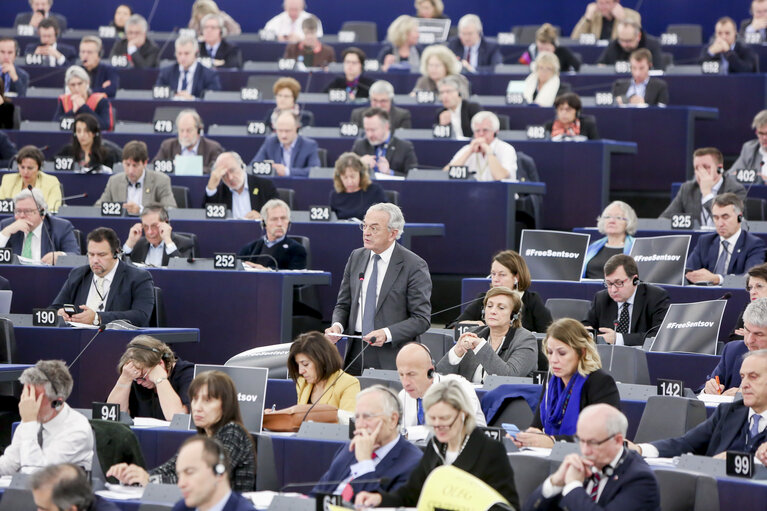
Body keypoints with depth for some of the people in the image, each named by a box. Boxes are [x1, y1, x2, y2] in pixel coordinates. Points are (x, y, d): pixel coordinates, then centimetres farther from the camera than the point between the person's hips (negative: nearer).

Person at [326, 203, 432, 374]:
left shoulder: (414, 266, -6)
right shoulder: (356, 257, 12)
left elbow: (421, 319, -8)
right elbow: (343, 304, 17)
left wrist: (387, 334, -21)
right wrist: (337, 325, -5)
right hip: (355, 353, 5)